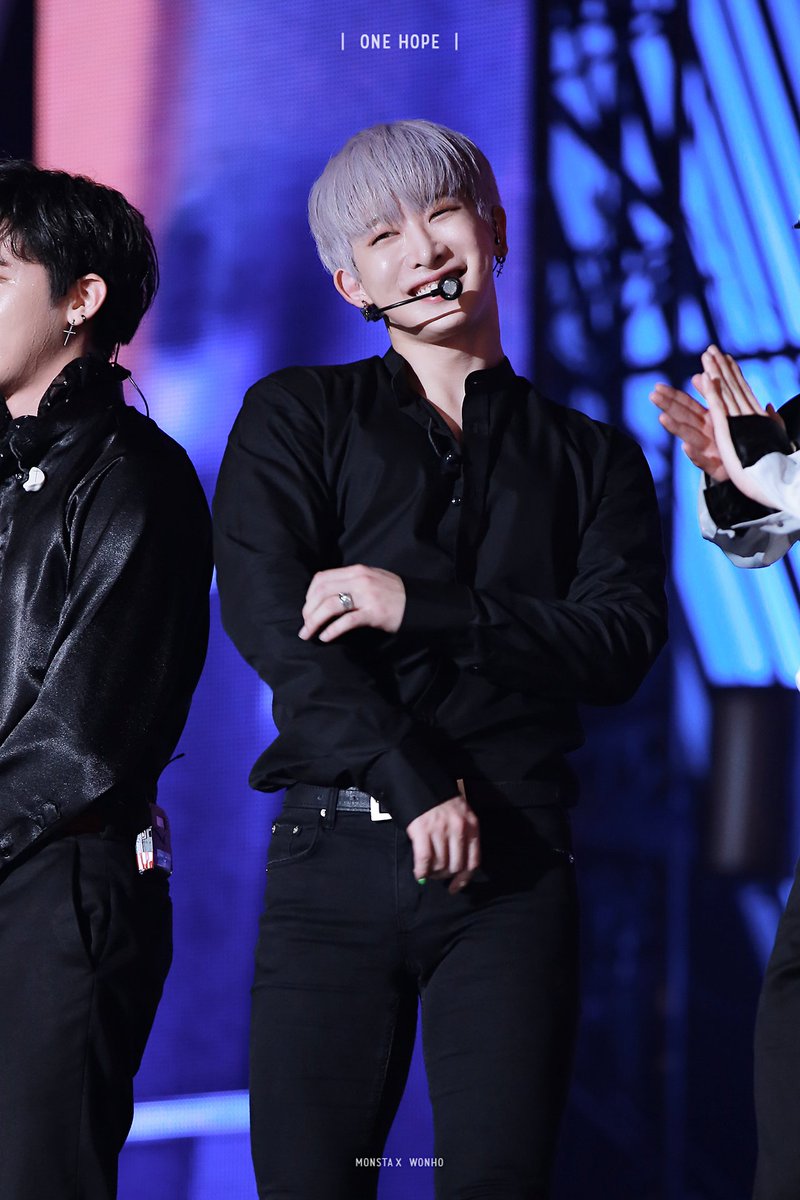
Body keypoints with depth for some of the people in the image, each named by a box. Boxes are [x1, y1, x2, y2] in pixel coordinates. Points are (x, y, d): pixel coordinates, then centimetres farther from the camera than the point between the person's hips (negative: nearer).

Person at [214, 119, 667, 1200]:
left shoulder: (594, 458, 16)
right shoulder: (296, 417, 13)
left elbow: (620, 645, 1)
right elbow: (263, 612, -2)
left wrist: (421, 607, -10)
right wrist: (418, 784, -11)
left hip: (515, 864, 1)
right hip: (336, 856, 0)